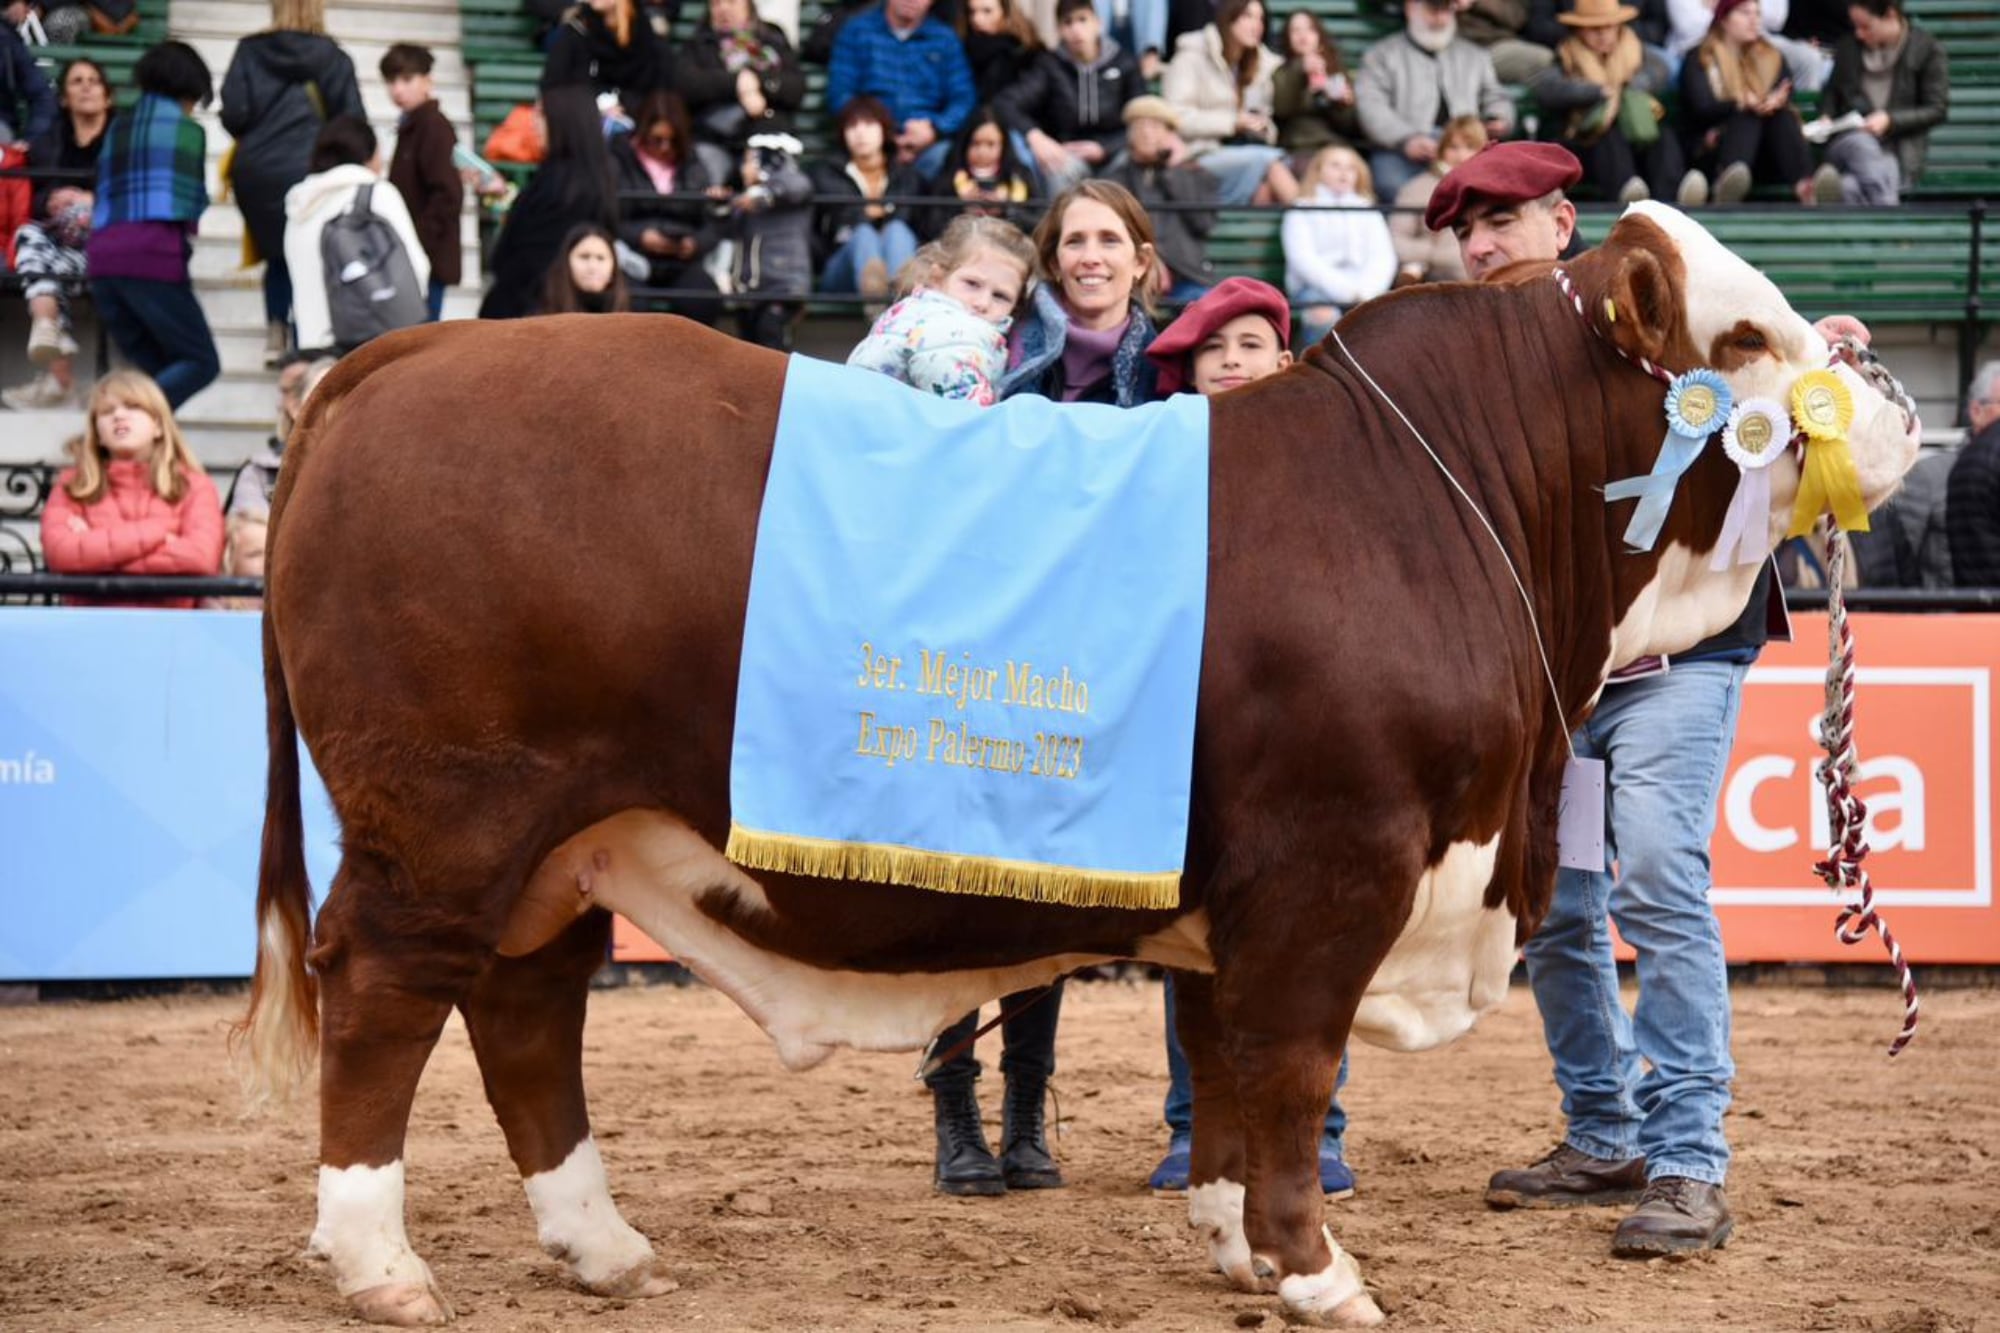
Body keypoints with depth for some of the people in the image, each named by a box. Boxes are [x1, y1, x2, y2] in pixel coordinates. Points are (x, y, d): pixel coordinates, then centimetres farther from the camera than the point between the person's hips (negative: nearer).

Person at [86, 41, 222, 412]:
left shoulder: (118, 127, 21)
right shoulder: (187, 130, 8)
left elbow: (105, 195, 18)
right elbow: (193, 205, 8)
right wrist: (186, 232, 27)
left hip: (101, 256, 6)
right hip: (154, 256, -6)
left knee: (160, 371, 14)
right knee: (201, 363, 2)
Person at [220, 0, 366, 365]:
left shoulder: (250, 52, 3)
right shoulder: (332, 59, -1)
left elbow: (233, 114, -3)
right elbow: (353, 124, -2)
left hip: (255, 172, 2)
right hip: (307, 171, -2)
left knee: (277, 253, 20)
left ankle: (276, 333, 10)